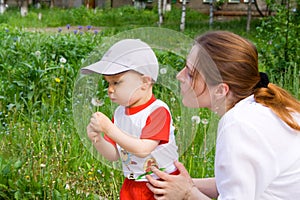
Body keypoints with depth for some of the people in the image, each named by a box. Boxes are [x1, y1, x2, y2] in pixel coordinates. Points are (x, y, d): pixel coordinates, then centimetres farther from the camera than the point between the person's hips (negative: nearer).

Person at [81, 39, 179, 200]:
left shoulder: (158, 111, -20)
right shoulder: (120, 113, 0)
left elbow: (142, 149, -30)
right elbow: (114, 155, 5)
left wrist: (108, 128, -30)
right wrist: (97, 140, -15)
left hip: (163, 185, -5)